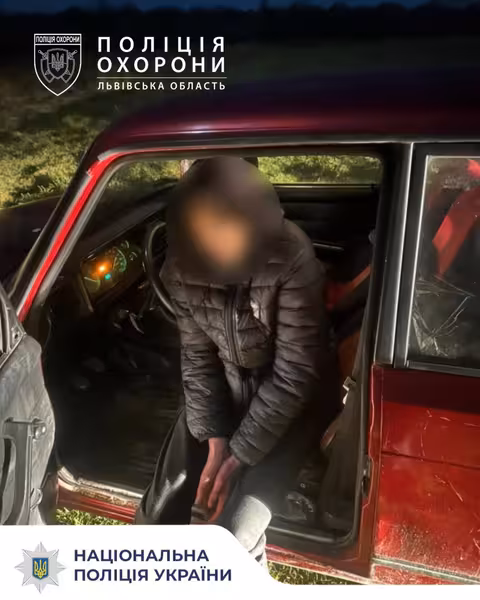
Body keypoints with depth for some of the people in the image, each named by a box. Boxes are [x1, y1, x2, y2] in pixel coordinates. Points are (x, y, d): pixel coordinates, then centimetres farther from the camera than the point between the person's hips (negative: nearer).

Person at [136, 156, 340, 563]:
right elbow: (198, 357, -6)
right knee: (160, 510, 0)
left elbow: (294, 375, -23)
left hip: (291, 399, -3)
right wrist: (214, 440, -12)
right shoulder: (182, 266, -15)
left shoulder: (292, 262, -29)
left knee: (235, 536, -16)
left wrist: (239, 456, -20)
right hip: (224, 387, 4)